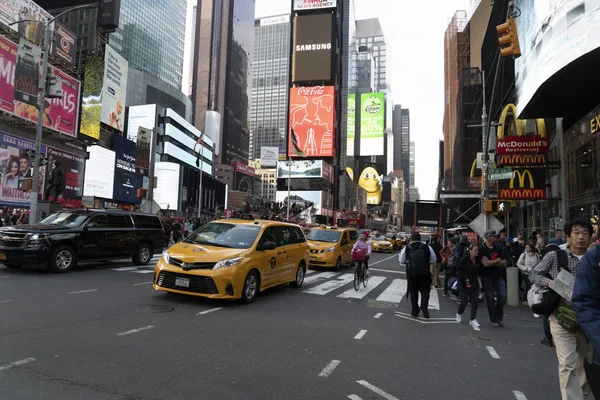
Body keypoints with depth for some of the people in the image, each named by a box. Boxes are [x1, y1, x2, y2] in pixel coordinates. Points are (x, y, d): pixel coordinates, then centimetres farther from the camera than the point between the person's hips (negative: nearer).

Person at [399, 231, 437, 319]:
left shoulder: (406, 248, -6)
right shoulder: (427, 247, -5)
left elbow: (402, 261, 0)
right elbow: (433, 260, 1)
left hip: (411, 273, 0)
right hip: (424, 273, 0)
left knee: (413, 291, 12)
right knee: (425, 290, 14)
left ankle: (415, 311, 17)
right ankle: (424, 305, -7)